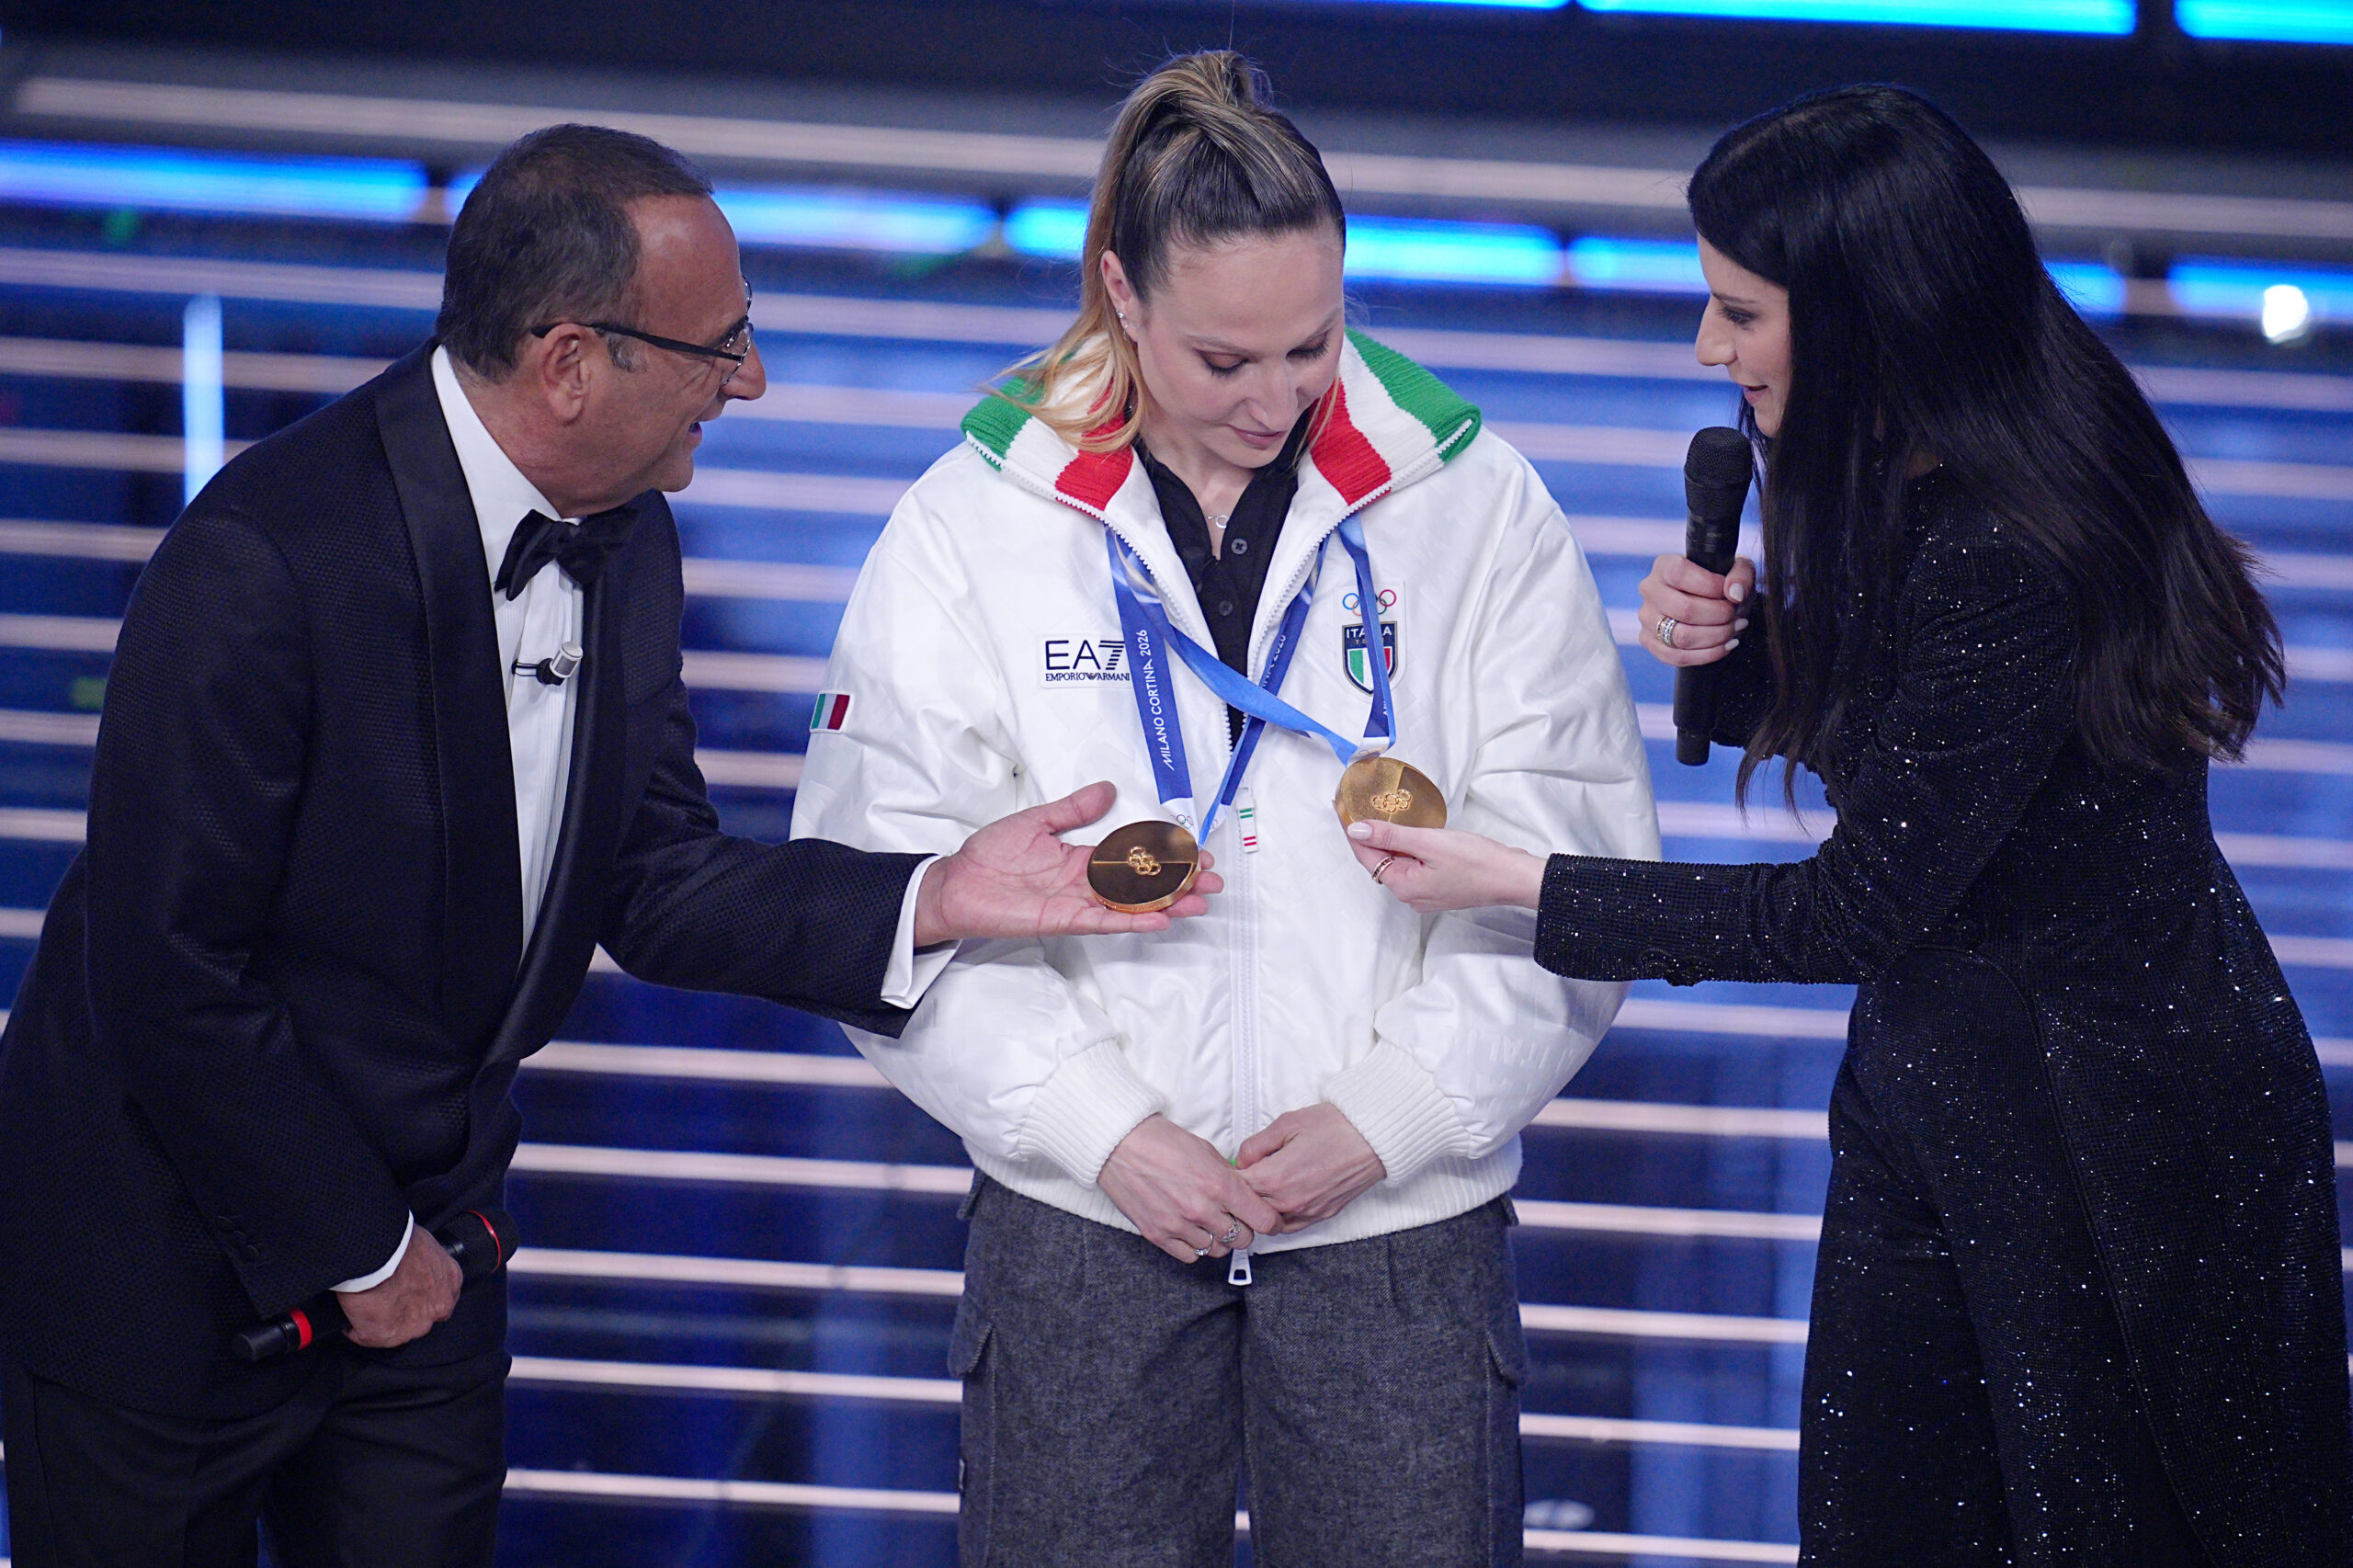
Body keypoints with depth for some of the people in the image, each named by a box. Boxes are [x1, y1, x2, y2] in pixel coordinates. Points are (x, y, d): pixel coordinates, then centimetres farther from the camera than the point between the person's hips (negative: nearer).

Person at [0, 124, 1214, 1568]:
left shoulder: (626, 544, -2)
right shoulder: (265, 559, -27)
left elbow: (651, 885, 3)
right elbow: (169, 973, -23)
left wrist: (932, 901, -12)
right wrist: (357, 1254, -13)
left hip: (418, 1241, 7)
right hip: (169, 1261, -7)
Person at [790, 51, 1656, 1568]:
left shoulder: (1476, 505, -1)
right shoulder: (976, 520, -1)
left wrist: (1384, 1118, -10)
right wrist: (1104, 1127, -10)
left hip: (1400, 1213, 0)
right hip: (1081, 1214, 0)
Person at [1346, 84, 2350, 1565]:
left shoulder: (2014, 556, -30)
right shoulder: (1900, 486, -1)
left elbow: (1860, 909, -24)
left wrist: (1514, 884, -19)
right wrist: (1733, 646, -7)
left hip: (2122, 1148, -9)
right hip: (1933, 1094, 9)